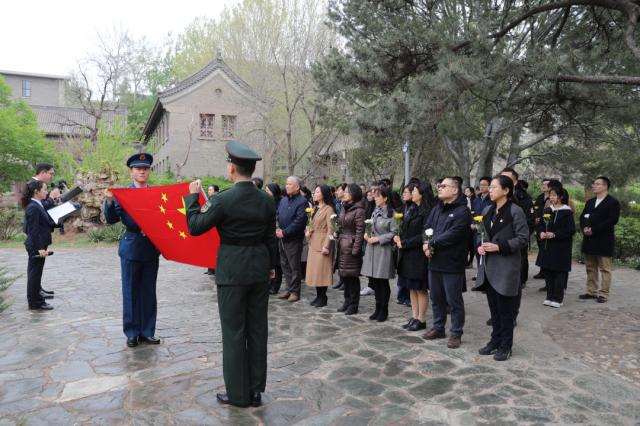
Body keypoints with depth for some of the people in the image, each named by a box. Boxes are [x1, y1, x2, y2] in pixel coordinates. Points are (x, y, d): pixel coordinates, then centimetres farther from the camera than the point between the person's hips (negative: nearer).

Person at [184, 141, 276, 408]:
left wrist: (192, 197, 6)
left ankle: (238, 393, 19)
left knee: (234, 331, 7)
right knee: (257, 328, 13)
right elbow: (270, 237, 8)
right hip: (259, 266, 5)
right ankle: (256, 390, 25)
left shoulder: (223, 200, -15)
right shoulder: (267, 200, 1)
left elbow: (195, 227, -6)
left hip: (232, 269, -5)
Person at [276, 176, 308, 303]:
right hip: (282, 239, 8)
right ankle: (288, 290, 24)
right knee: (285, 265, 14)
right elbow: (277, 216, 16)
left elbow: (299, 222, -19)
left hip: (294, 240, -8)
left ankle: (295, 292, 12)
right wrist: (277, 229, -2)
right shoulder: (284, 200, 14)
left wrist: (284, 232, -17)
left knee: (294, 268, 2)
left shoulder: (302, 201, -11)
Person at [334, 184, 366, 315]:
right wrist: (336, 233, 4)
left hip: (351, 245, -8)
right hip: (342, 244, 8)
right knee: (344, 275, 14)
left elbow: (360, 231, -16)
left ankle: (353, 305, 11)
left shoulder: (359, 210, -13)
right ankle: (347, 302, 26)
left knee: (352, 276, 0)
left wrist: (355, 249, -18)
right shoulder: (344, 207, 12)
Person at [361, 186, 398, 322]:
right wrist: (367, 234, 2)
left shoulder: (391, 214, -10)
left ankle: (384, 310, 13)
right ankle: (378, 309, 23)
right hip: (372, 250, 7)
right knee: (375, 281, 11)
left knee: (383, 281, 0)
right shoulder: (375, 212, 14)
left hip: (384, 250, -7)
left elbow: (394, 233, -15)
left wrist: (378, 239, -16)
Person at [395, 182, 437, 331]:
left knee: (421, 288, 2)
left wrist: (404, 243, -14)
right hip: (408, 254, 9)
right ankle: (414, 317, 23)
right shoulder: (412, 210, 14)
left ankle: (421, 320, 13)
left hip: (419, 255, -8)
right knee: (412, 288, 13)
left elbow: (423, 236, -18)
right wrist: (399, 238, -3)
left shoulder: (428, 212, -13)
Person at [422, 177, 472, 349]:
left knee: (454, 301, 4)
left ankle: (456, 333, 17)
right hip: (434, 262, 8)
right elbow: (427, 228, 9)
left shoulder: (463, 211, -12)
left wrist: (432, 244, -15)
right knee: (436, 299, 18)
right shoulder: (436, 209, 14)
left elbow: (453, 234, -21)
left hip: (452, 264, -7)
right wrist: (426, 245, -10)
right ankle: (438, 328, 32)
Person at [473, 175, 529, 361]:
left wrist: (499, 247, -18)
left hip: (506, 266, -6)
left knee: (504, 308, 3)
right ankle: (495, 341, 27)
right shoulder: (487, 211, 10)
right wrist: (480, 246, 0)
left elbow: (523, 238, -12)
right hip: (489, 265, 7)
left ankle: (505, 345, 17)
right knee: (493, 306, 14)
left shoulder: (515, 211, -11)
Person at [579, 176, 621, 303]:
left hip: (604, 242, -7)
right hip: (589, 241, 7)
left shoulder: (613, 202, -5)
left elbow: (612, 220, -16)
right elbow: (582, 217, 14)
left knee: (605, 269, 1)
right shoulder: (590, 202, 17)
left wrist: (593, 230, -18)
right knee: (591, 268, 12)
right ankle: (592, 292, 21)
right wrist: (584, 228, -7)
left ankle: (604, 294, 7)